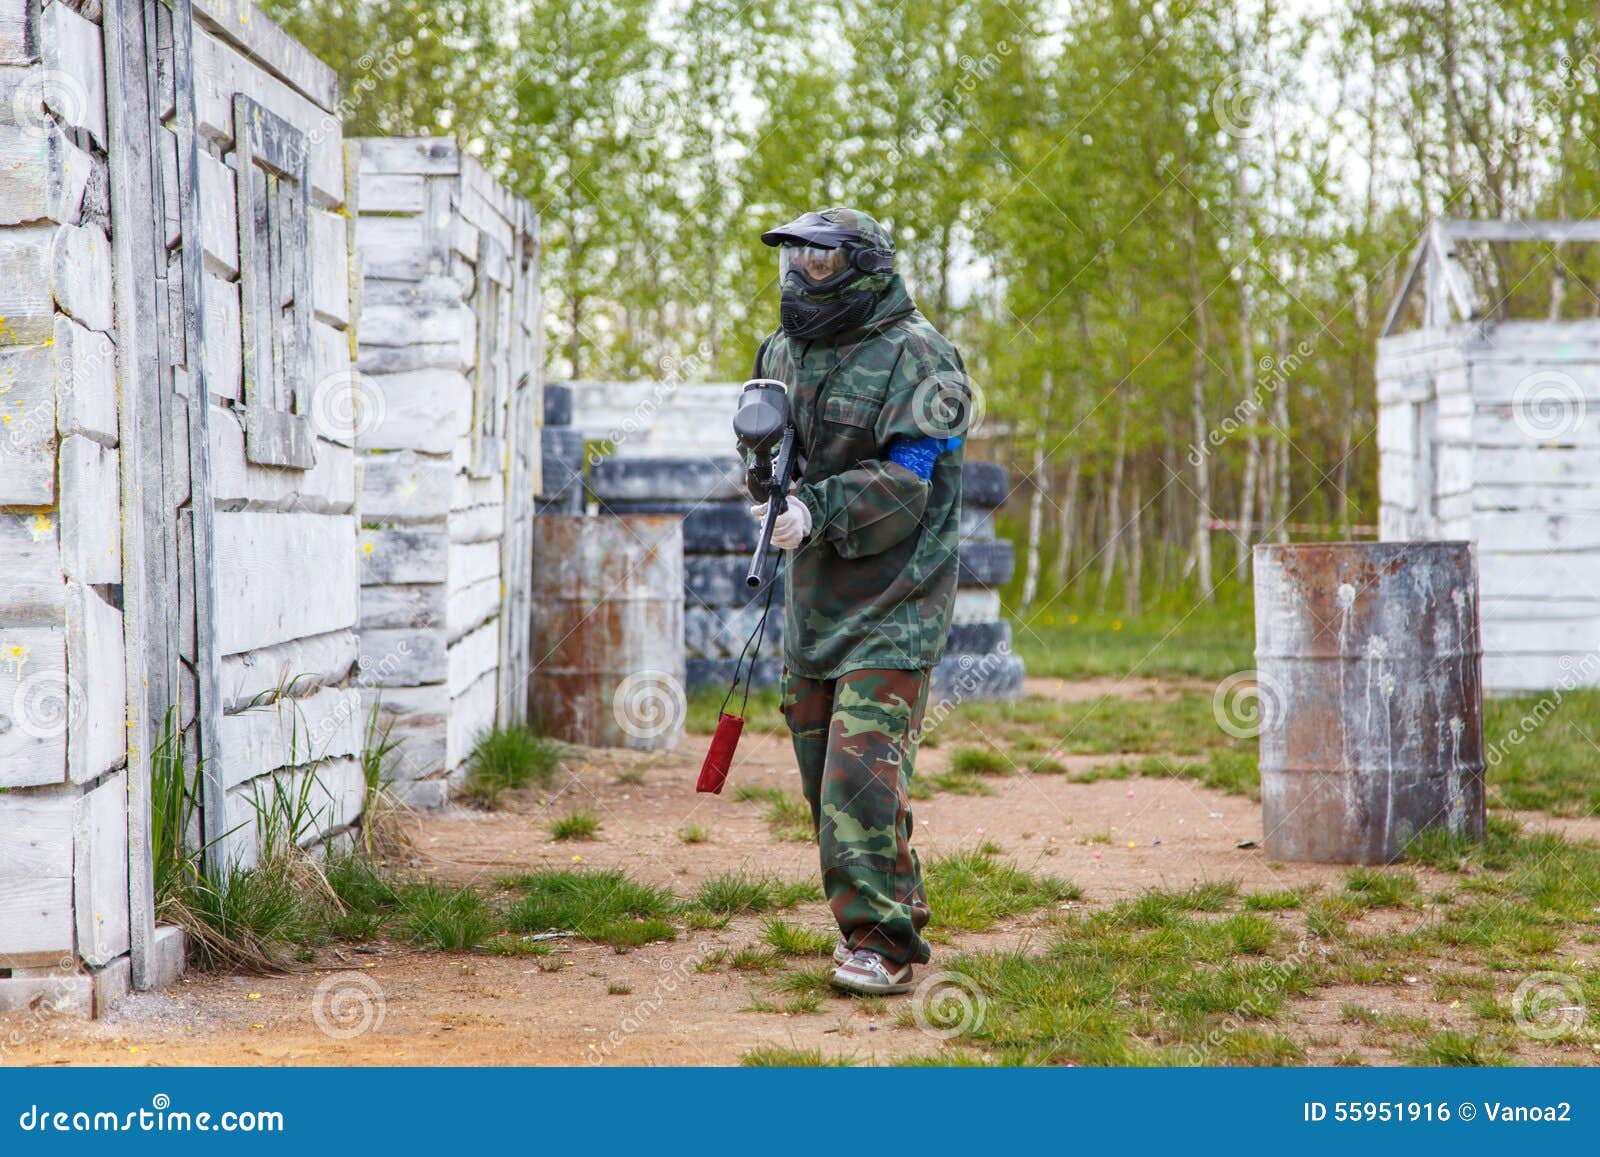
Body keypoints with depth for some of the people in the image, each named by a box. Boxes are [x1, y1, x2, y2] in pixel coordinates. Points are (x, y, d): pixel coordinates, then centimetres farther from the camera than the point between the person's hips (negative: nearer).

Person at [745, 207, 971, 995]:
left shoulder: (914, 356, -11)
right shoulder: (784, 352, 13)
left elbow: (905, 482, -18)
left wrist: (817, 508, -30)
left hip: (891, 604, -8)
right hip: (812, 598, 8)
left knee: (865, 769, -16)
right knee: (824, 774, 12)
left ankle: (883, 942, -13)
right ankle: (894, 910, 25)